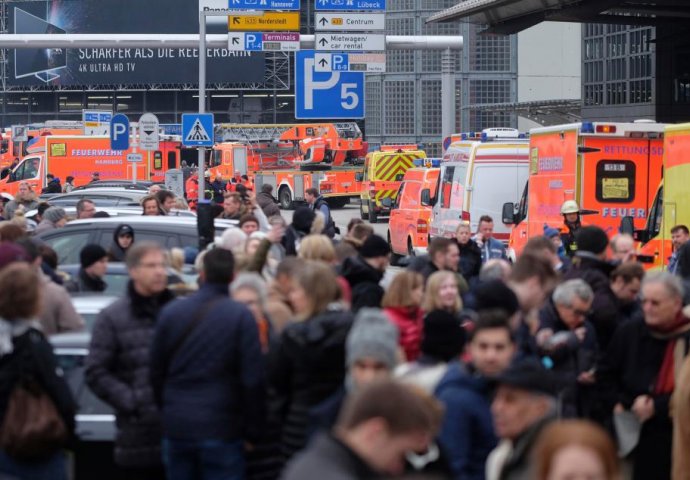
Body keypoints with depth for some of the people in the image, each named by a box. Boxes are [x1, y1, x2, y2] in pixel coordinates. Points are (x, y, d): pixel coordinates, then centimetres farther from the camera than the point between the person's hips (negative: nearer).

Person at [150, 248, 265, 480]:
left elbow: (156, 372, 8)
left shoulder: (170, 312, 3)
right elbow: (253, 378, -11)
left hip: (176, 428, 4)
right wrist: (252, 431, -1)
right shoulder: (241, 316, -9)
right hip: (222, 430, -4)